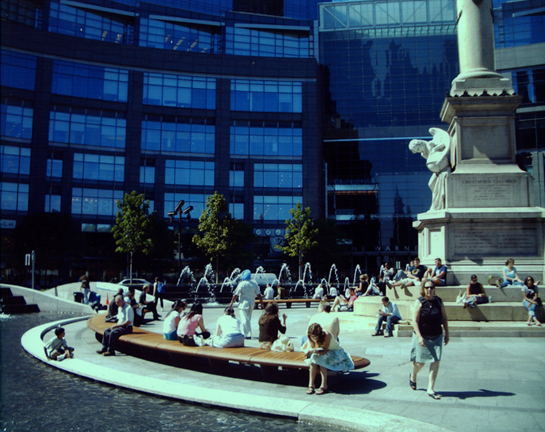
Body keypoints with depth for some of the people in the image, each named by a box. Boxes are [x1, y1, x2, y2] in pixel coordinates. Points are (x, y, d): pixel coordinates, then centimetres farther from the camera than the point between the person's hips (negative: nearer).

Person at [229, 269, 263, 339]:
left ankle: (248, 335, -6)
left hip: (243, 303, -5)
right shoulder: (254, 283, 0)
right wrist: (262, 303, 7)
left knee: (245, 319, -3)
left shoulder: (242, 284, -12)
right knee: (248, 319, 18)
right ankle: (244, 333, 26)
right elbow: (258, 294, 1)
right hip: (251, 303, 5)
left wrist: (231, 302, 2)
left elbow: (236, 295, -9)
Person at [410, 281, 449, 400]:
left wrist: (446, 334, 9)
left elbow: (444, 318, 10)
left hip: (437, 337, 3)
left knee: (435, 362, -3)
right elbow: (415, 321, -14)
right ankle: (413, 377, 37)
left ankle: (430, 389, 5)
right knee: (420, 362, 5)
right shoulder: (419, 302, -11)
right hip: (422, 337, -3)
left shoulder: (439, 301, 1)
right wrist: (419, 336, -21)